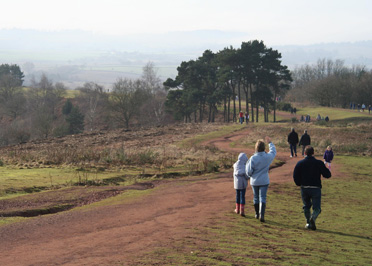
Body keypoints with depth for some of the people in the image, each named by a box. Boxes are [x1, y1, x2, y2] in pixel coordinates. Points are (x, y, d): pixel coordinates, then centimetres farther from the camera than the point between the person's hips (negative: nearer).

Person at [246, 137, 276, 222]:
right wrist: (270, 142, 28)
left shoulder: (253, 158, -16)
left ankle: (257, 214, 28)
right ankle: (261, 215, -17)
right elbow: (273, 151, 14)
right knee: (262, 198, -2)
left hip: (254, 182, 0)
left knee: (256, 198, 15)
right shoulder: (268, 157, -9)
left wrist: (250, 175, 13)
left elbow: (249, 171, -10)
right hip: (264, 181, 0)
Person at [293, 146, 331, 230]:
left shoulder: (300, 163, 0)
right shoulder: (319, 163, -4)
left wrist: (299, 184, 15)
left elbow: (295, 176, -2)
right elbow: (328, 175, -1)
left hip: (304, 188, 2)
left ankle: (308, 223, 16)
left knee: (306, 206, 19)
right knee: (316, 207, 2)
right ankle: (313, 218, -27)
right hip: (316, 188, -2)